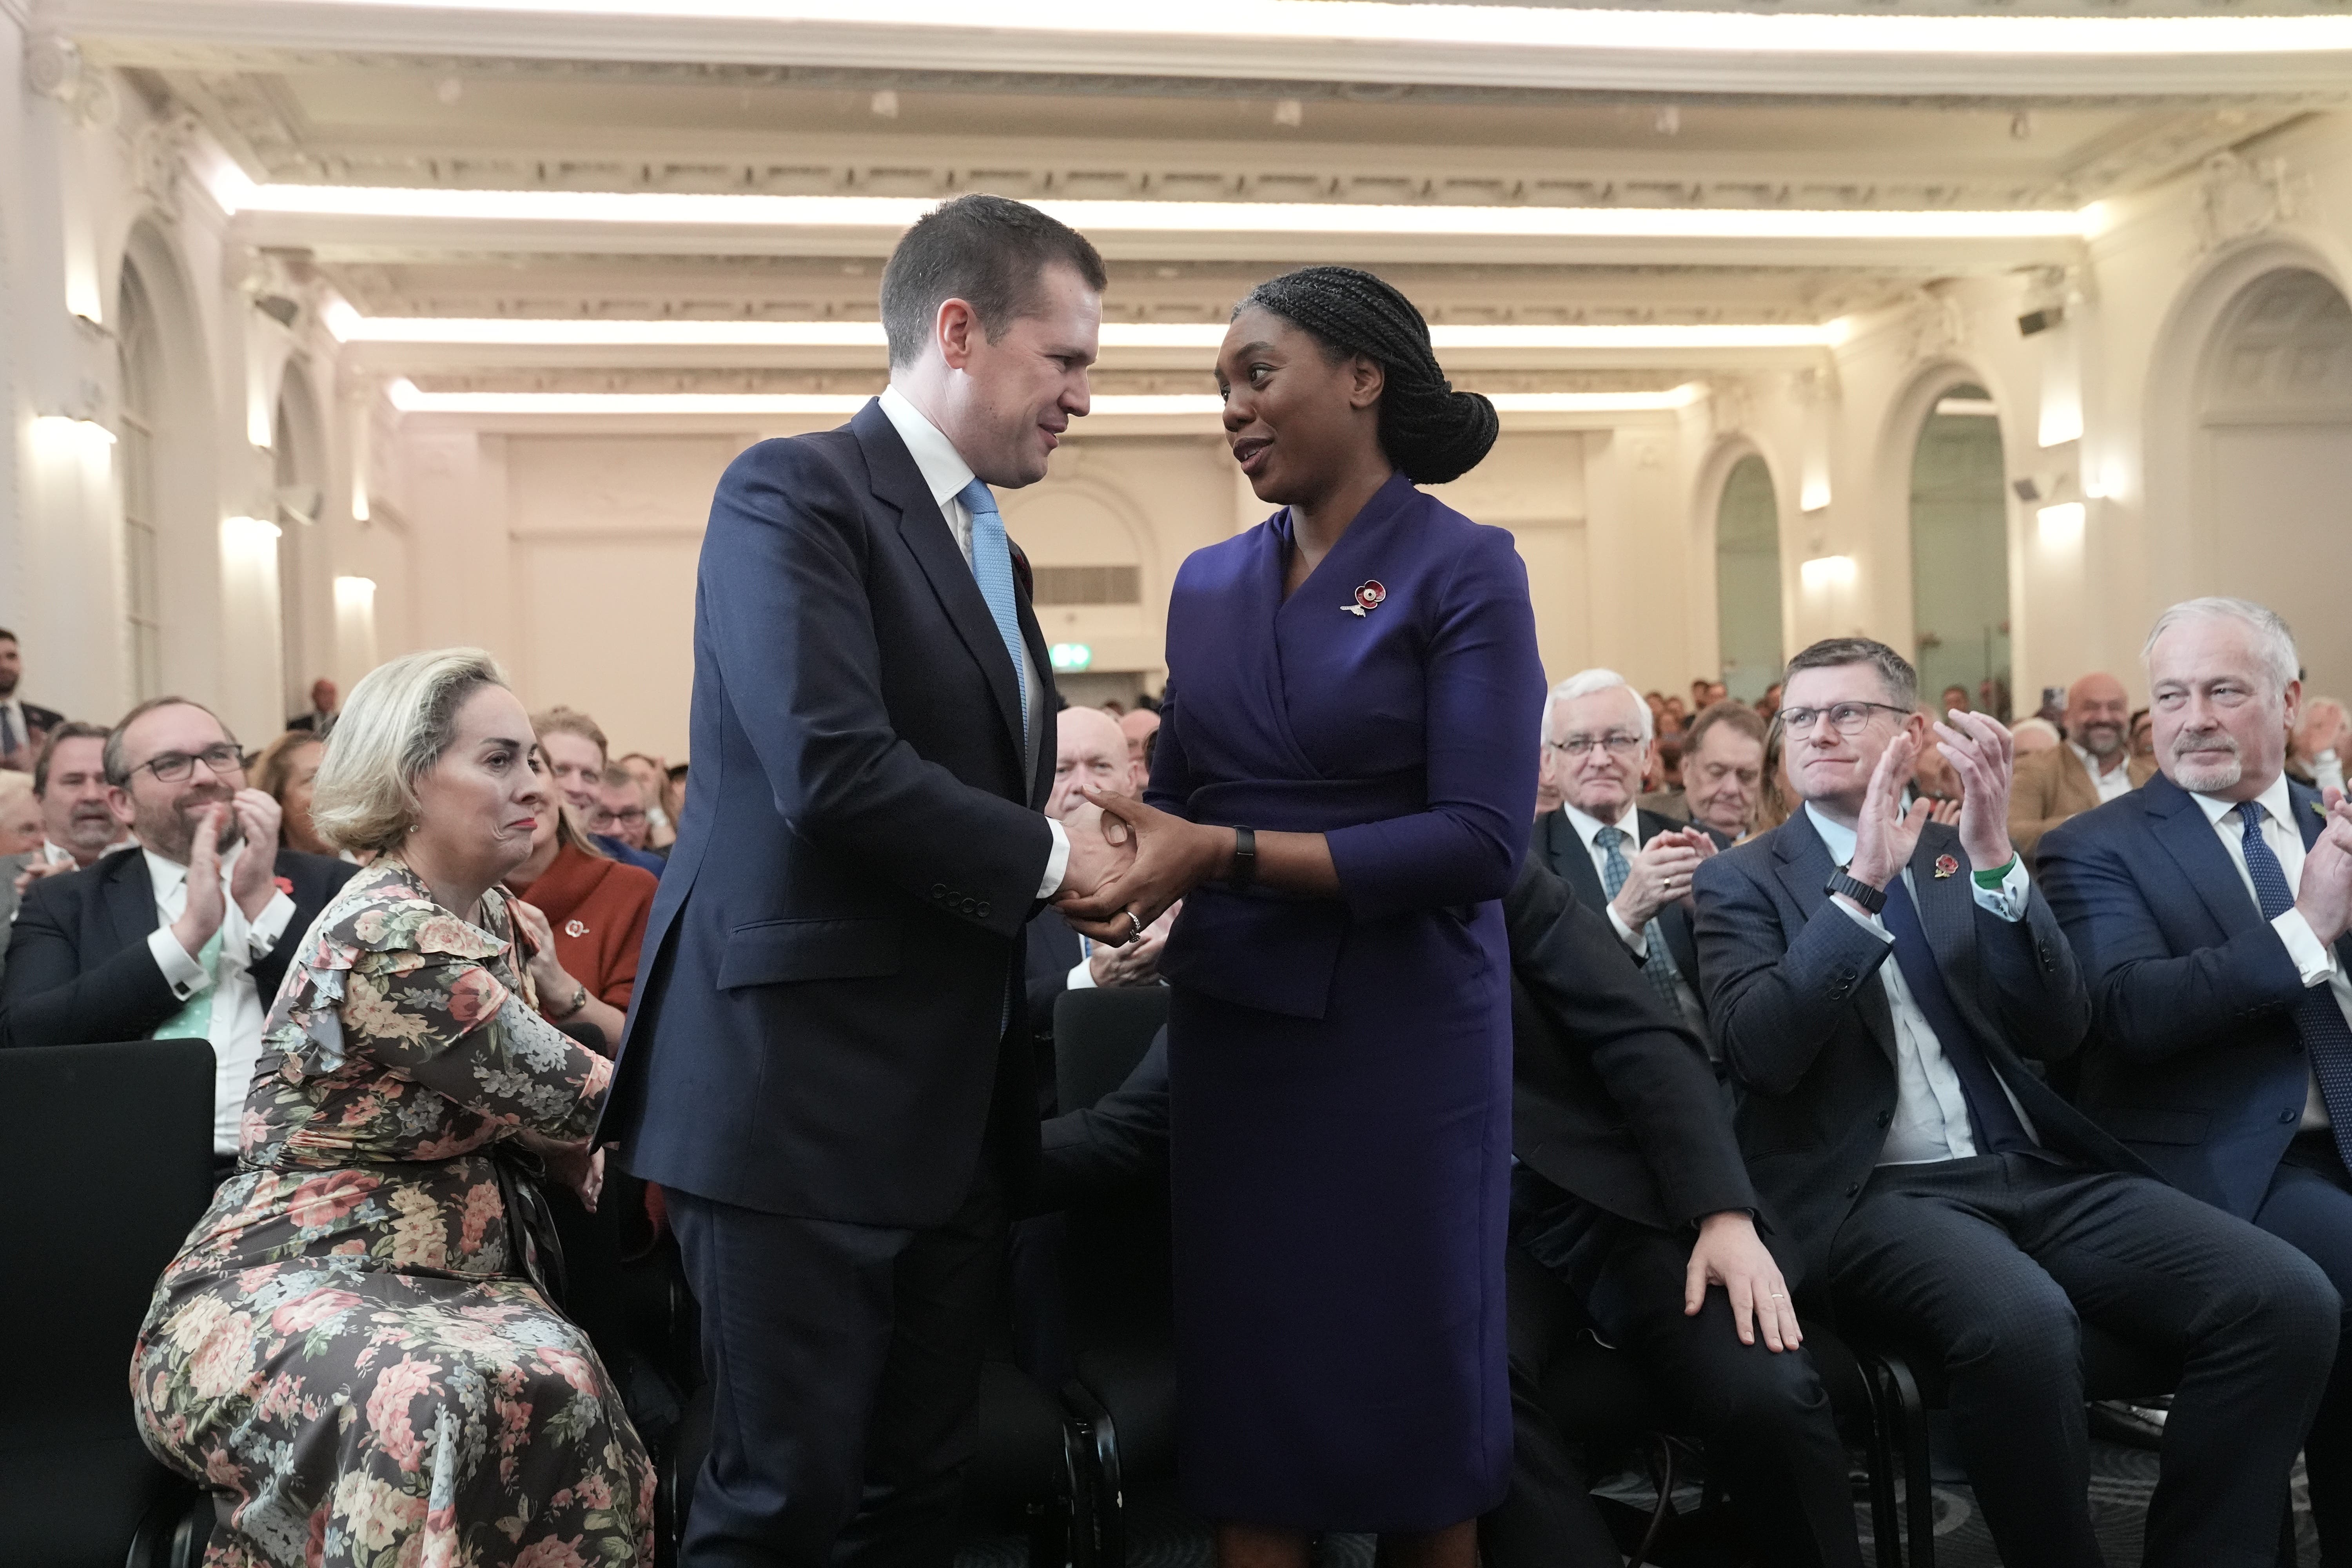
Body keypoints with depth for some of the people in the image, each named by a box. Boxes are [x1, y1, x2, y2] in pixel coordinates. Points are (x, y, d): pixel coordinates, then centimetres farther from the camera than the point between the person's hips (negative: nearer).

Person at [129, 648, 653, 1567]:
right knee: (418, 1401, -40)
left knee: (555, 1379, -28)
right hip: (283, 1287, -7)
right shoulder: (387, 938, -19)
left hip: (432, 1283, 7)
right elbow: (572, 1098, -16)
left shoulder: (485, 914, 10)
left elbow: (535, 1099, 17)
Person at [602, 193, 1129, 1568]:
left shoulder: (989, 550, 17)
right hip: (806, 1091, -8)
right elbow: (829, 768, -23)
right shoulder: (795, 493, -10)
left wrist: (1090, 864, 1)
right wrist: (1045, 855, -11)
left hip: (956, 1106, 9)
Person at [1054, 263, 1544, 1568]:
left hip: (1397, 1034, -4)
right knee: (1242, 1398, 11)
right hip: (1230, 1029, 5)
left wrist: (1226, 856, -22)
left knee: (1411, 1403, 9)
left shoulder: (1463, 570, -8)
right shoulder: (1210, 583, 8)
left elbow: (1481, 840, -17)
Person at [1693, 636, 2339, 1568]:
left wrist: (1995, 859, -12)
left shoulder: (1962, 851, 15)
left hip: (2036, 1171, 4)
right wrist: (1861, 885, -20)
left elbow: (2057, 1032, 2)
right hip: (1875, 1193, -4)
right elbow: (1760, 1054, -11)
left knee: (2288, 1301, -18)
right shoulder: (1743, 880, 6)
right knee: (2022, 1324, -36)